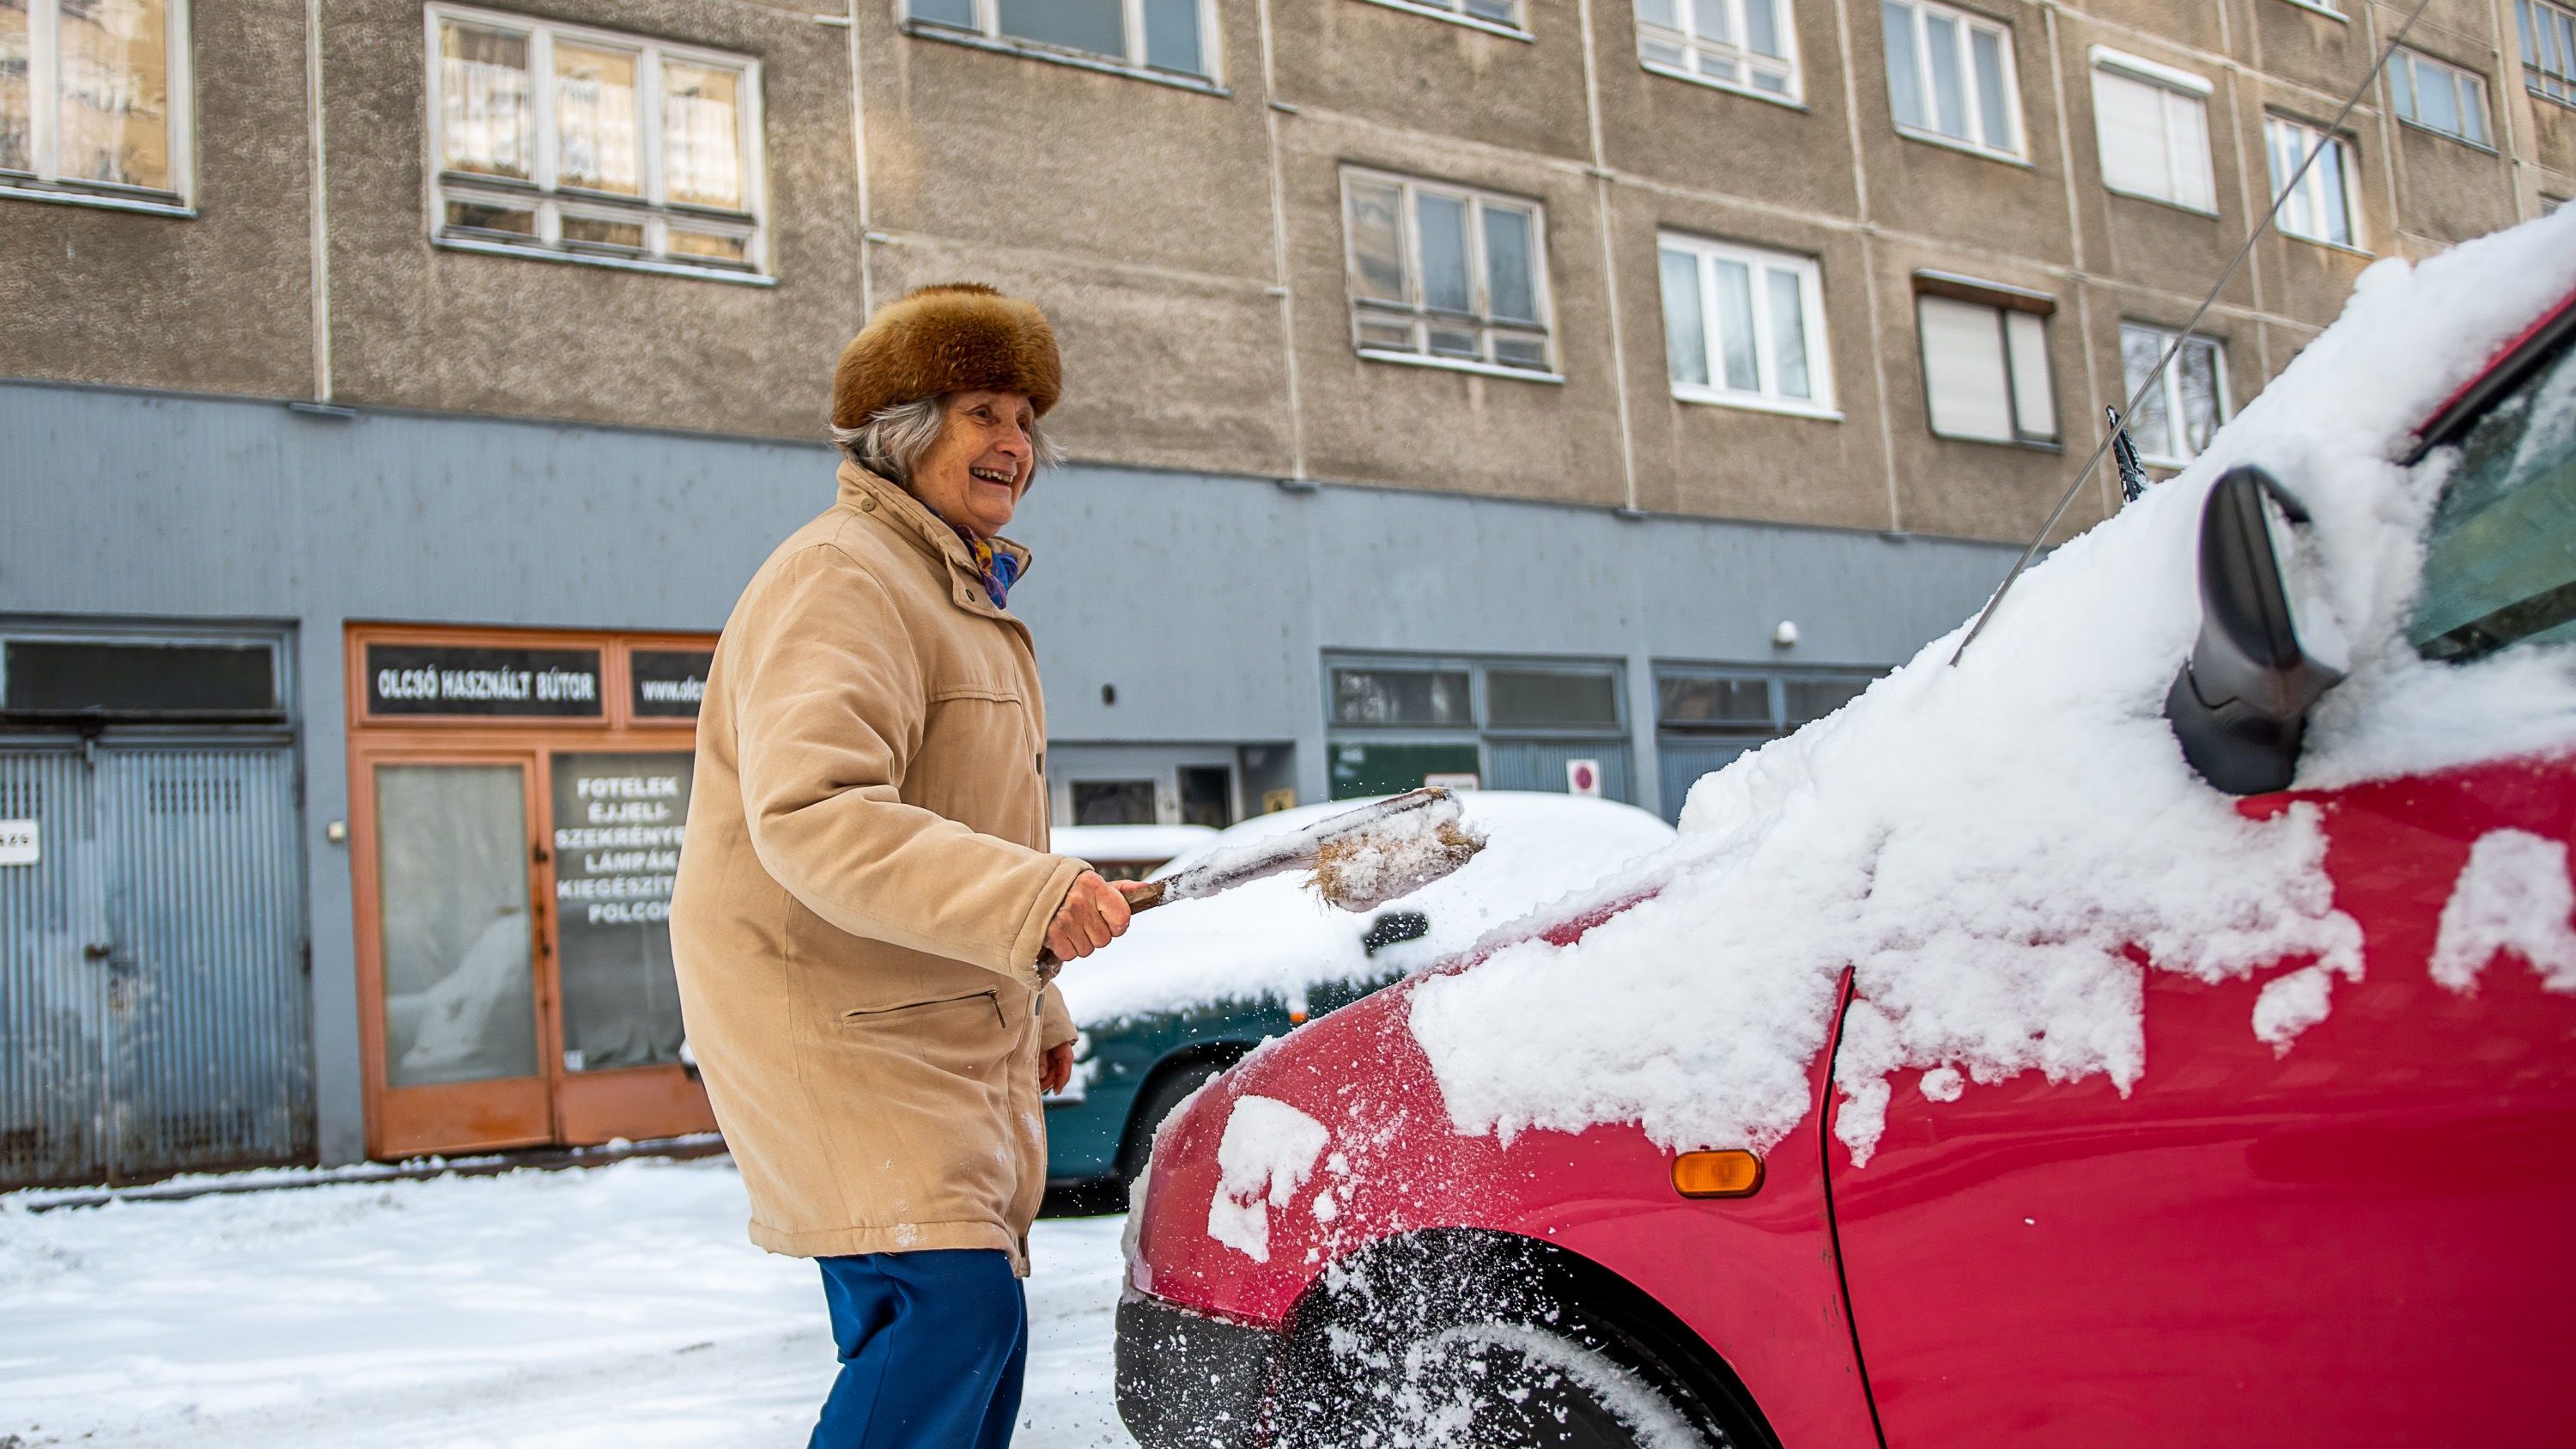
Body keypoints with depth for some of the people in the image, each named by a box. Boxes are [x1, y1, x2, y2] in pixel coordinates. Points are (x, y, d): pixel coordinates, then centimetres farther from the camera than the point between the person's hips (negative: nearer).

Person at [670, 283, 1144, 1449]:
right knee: (952, 1307, -20)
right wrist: (1031, 896, -38)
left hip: (953, 1029, 10)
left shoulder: (964, 593, 20)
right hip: (827, 1021, -10)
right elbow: (814, 818, -29)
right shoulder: (838, 579, -13)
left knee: (969, 1331, 10)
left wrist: (1033, 1005, 27)